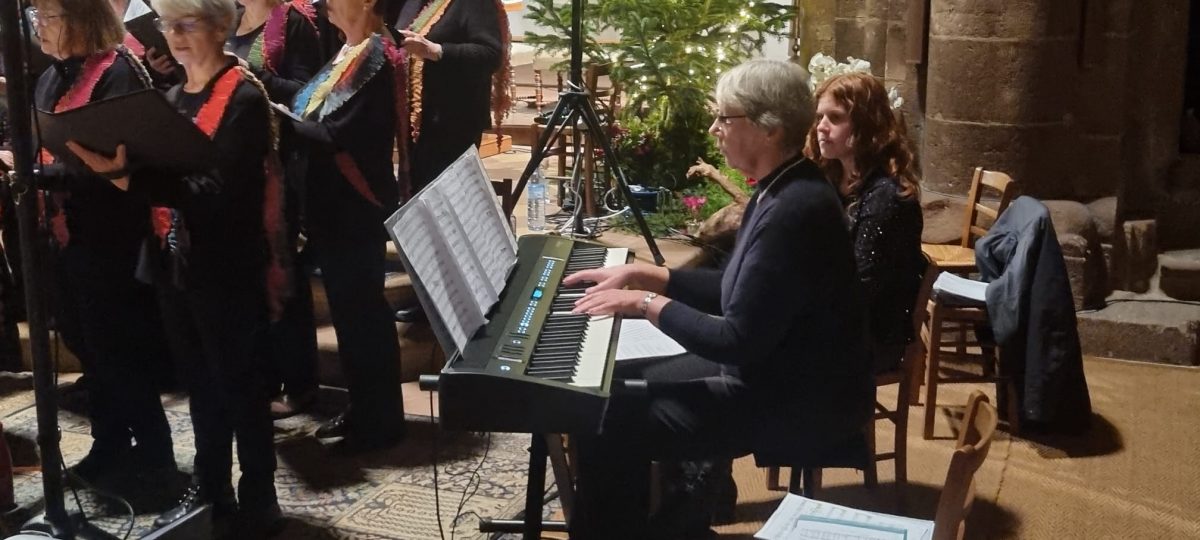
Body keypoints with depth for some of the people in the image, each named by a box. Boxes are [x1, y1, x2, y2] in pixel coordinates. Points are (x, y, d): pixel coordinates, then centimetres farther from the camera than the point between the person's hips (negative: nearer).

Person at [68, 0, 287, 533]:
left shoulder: (244, 98, -12)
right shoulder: (172, 98, 12)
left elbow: (217, 191, -23)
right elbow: (157, 172, 15)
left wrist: (129, 178, -31)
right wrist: (118, 168, -4)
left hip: (227, 266, -7)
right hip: (175, 262, 7)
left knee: (239, 385, 2)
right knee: (200, 382, 16)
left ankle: (258, 503, 15)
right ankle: (210, 488, 29)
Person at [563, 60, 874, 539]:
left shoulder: (793, 212, -28)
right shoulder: (783, 189, 4)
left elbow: (739, 342, -27)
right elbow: (736, 291, 14)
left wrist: (647, 303, -16)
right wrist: (646, 276, 7)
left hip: (800, 401, -10)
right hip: (775, 370, 10)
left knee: (609, 425, -14)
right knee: (627, 388, 16)